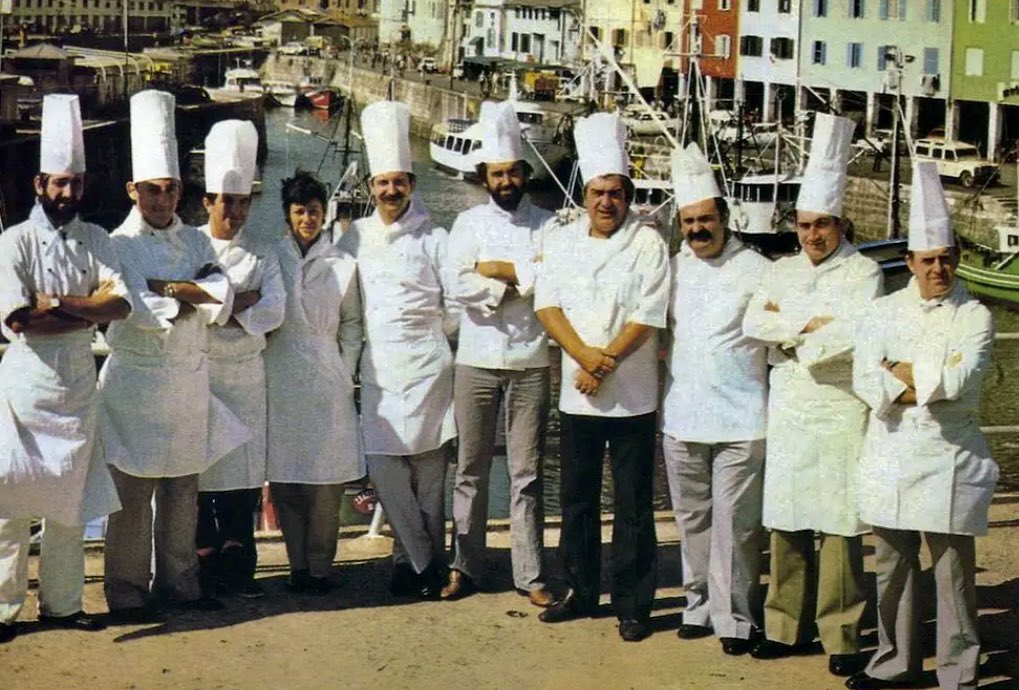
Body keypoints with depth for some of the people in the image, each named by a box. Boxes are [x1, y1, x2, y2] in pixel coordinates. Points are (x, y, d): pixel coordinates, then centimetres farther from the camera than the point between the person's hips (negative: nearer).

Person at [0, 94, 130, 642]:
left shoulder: (95, 241, 7)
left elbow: (121, 303, -7)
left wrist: (59, 302, -17)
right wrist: (90, 313, -14)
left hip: (79, 382, 4)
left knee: (70, 497, 10)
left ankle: (62, 602, 19)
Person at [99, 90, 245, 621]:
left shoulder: (195, 242, 10)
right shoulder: (118, 245, -5)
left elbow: (222, 301, -3)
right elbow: (132, 310, -18)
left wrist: (167, 289, -14)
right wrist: (189, 297, -10)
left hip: (190, 381, 5)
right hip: (136, 381, -5)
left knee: (183, 491, 11)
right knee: (133, 492, -1)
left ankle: (179, 582, 21)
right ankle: (127, 592, 7)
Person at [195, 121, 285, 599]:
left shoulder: (261, 254, 9)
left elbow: (274, 313, -3)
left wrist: (219, 306, -11)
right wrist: (244, 299, -11)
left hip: (247, 372, 2)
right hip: (200, 371, -2)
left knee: (246, 469, 4)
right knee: (201, 469, -1)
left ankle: (238, 565, 12)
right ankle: (206, 564, 8)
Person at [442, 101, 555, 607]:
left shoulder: (547, 225, 4)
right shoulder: (469, 223, 5)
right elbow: (459, 288, -8)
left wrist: (499, 271, -12)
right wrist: (523, 281, -10)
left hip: (530, 362, -1)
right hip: (477, 360, 1)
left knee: (526, 473, 4)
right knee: (471, 469, 8)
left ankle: (530, 574, 10)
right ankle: (465, 567, 17)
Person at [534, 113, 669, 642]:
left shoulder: (648, 244, -4)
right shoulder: (561, 241, 8)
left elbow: (648, 316, -10)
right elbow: (547, 305, 0)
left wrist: (605, 363, -15)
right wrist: (585, 355, -14)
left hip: (632, 395, -4)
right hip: (576, 395, 4)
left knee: (632, 505, 1)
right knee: (577, 499, 13)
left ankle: (633, 604, 10)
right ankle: (581, 591, 26)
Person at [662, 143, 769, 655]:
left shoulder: (756, 271, -2)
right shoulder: (672, 269, 10)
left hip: (740, 421, -4)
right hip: (681, 419, 4)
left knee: (735, 525, -4)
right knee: (693, 522, 12)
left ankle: (735, 617, 3)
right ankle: (699, 606, 23)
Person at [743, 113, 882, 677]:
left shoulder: (863, 272, -1)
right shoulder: (783, 271, 14)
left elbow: (853, 335, -16)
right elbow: (753, 323, -1)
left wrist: (787, 323, -7)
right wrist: (812, 324, -12)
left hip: (840, 414, -5)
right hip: (787, 413, 5)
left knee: (840, 526, -3)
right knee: (785, 524, 8)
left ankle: (841, 636, 2)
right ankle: (786, 626, 16)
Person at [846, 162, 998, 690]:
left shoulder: (974, 316, -1)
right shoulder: (885, 311, 7)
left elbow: (959, 377, -16)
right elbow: (865, 379, -4)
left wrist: (900, 371, -6)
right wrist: (928, 385, -14)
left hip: (948, 457, -3)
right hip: (890, 454, 3)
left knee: (953, 568, -1)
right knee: (893, 564, 11)